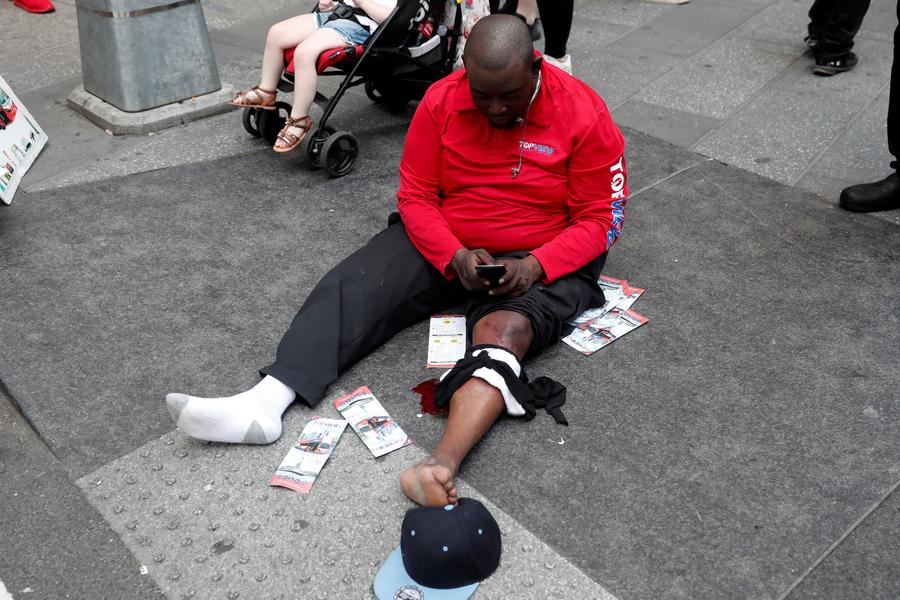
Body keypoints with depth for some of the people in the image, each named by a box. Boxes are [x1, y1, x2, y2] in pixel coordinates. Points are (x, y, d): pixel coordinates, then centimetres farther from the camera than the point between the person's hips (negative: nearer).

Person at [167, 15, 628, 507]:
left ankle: (441, 467, -55)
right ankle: (264, 403, -30)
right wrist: (456, 256, -21)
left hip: (540, 261, -3)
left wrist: (533, 266, -27)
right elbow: (415, 195, -4)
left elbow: (597, 220, -11)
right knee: (347, 288, -17)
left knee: (504, 330, -35)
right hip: (443, 245, 4)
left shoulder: (583, 115, -14)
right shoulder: (442, 101, -8)